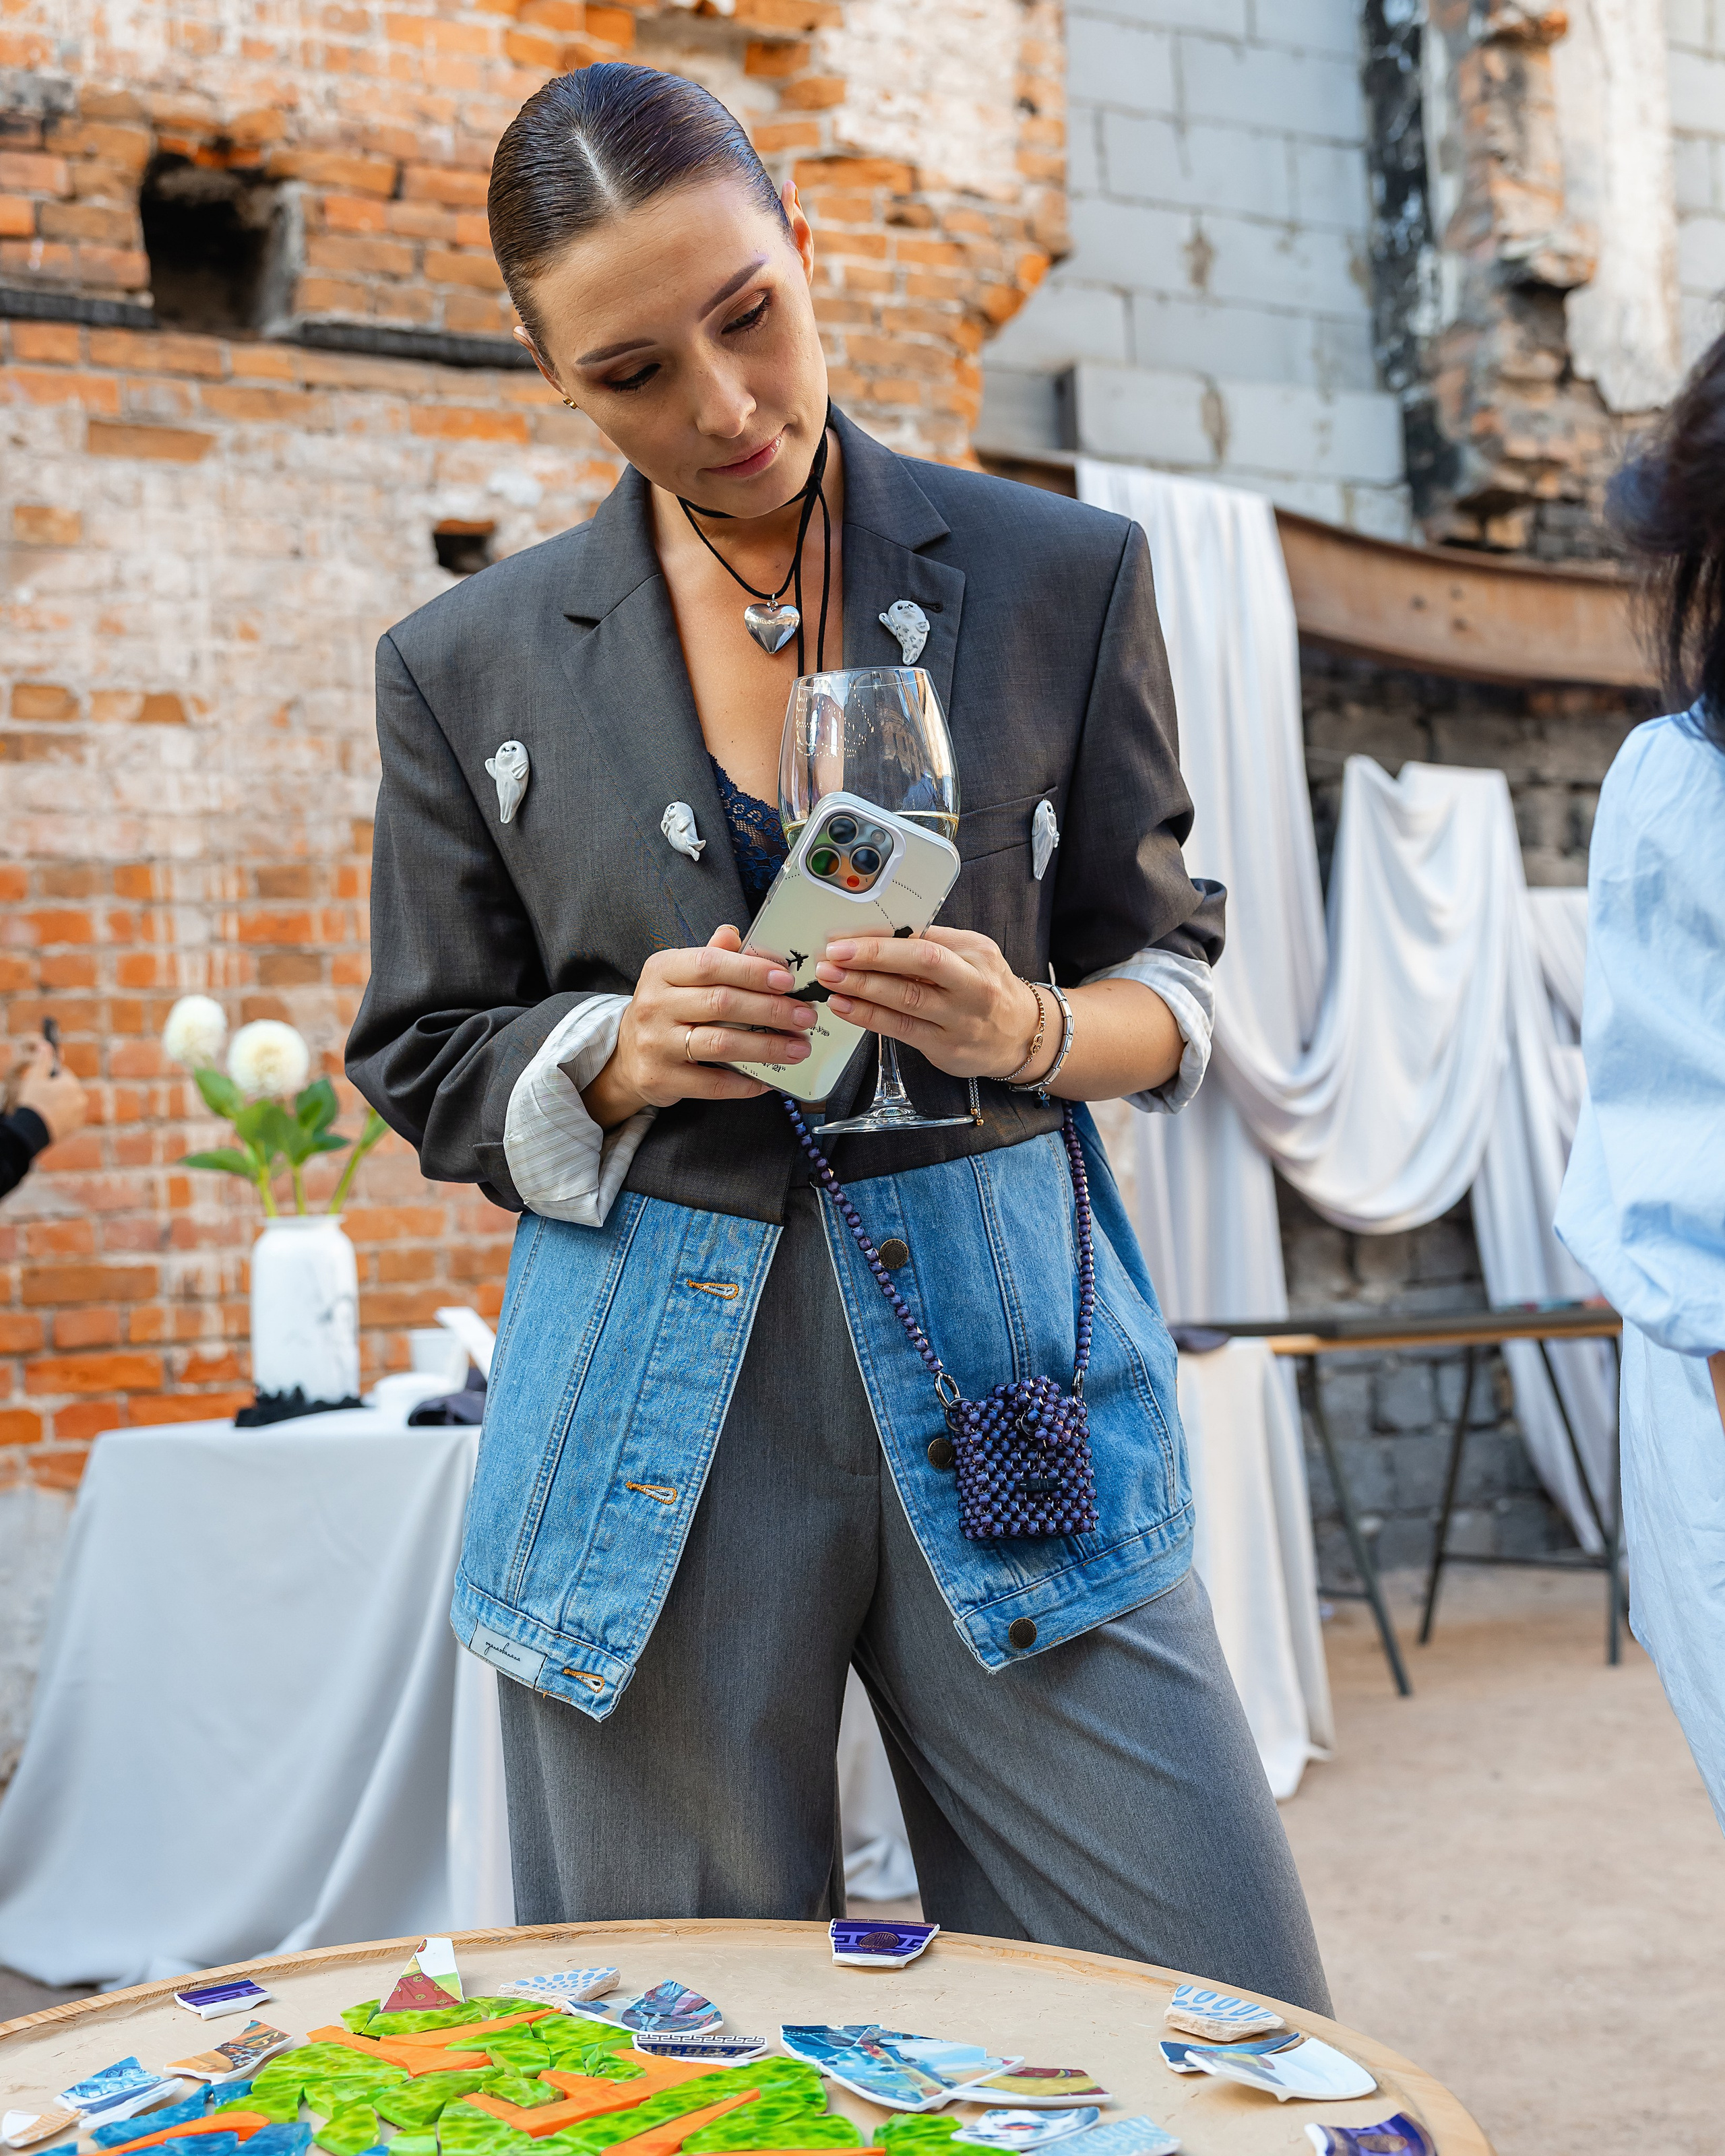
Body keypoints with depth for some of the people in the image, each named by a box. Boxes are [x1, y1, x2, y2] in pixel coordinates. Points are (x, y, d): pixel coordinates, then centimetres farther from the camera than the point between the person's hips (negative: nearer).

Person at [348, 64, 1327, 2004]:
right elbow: (426, 1065, 10)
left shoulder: (1060, 577, 4)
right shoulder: (467, 666, 5)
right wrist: (621, 1050, -11)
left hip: (997, 1349, 0)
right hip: (649, 1398, 1)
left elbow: (1170, 981, 9)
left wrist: (1025, 1028, -14)